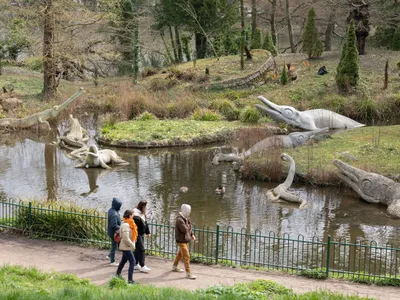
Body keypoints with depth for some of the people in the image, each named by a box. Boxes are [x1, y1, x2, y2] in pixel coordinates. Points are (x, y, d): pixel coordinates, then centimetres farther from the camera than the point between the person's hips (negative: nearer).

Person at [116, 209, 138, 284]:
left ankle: (118, 274, 43)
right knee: (132, 262, -9)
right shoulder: (125, 225, -24)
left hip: (126, 247, 10)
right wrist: (132, 245, -17)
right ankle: (130, 279, -7)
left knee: (124, 260, 25)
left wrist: (132, 244, 13)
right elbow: (126, 238, -27)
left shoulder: (129, 224, 8)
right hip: (126, 247, -10)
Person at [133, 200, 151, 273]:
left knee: (138, 249, 15)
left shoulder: (142, 213, 10)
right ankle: (142, 266, -8)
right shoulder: (136, 215, -20)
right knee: (141, 249, -10)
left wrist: (147, 232, 21)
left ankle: (136, 264, 23)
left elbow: (145, 223, 20)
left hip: (141, 234, 10)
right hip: (137, 235, -10)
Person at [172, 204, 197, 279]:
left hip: (184, 240, 10)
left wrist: (192, 235, 6)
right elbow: (185, 229, -27)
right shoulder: (179, 220, -23)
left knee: (180, 254, 26)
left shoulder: (185, 218, 7)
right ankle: (188, 273, -10)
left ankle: (174, 267, 45)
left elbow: (189, 227, 17)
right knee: (186, 256, -11)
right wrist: (188, 226, -7)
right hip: (181, 240, -10)